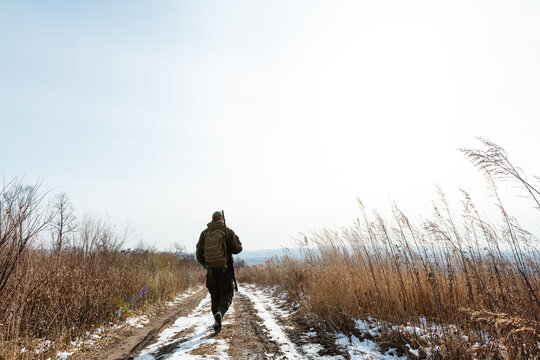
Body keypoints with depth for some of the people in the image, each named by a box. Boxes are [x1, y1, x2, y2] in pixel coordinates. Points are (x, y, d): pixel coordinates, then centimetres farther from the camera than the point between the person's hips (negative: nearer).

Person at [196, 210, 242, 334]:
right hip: (225, 268, -3)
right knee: (226, 295, 5)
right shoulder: (228, 232, -4)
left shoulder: (204, 233, 5)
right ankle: (220, 313, -23)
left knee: (214, 295, 16)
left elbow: (199, 253, 6)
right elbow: (237, 248, -6)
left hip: (211, 269, 3)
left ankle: (217, 323, 19)